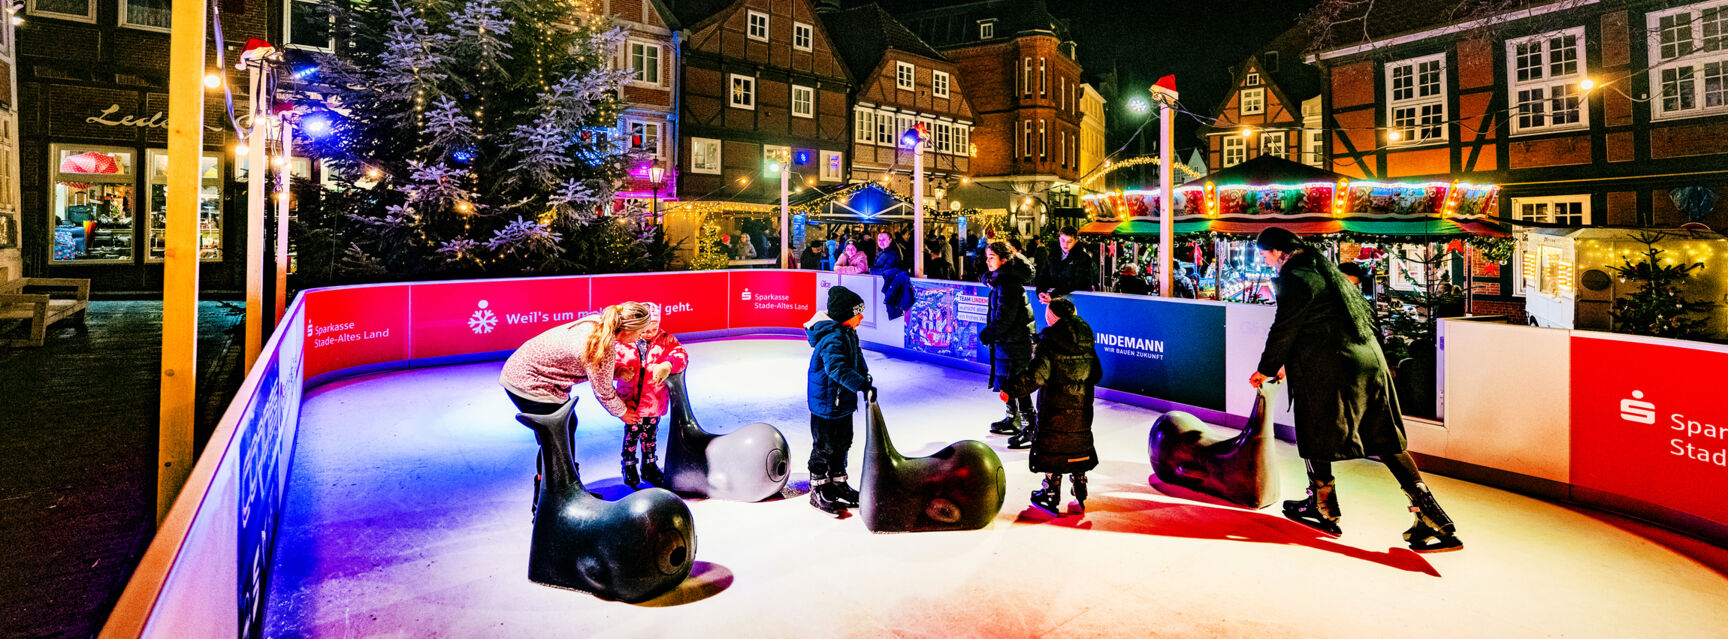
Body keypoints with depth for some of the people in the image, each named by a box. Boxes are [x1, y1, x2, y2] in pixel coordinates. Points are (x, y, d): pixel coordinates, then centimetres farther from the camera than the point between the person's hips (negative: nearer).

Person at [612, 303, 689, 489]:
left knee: (650, 435, 17)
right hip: (630, 399, -2)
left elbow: (681, 356, -17)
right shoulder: (623, 342, -7)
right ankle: (629, 467, 31)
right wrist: (620, 371, -30)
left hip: (655, 399, 2)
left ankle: (650, 467, 36)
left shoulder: (666, 340, -4)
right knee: (631, 435, 8)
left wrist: (667, 365, -38)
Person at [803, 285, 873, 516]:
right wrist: (862, 385, -44)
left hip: (843, 402, 10)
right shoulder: (832, 339, -27)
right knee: (824, 448, 4)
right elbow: (838, 369, -39)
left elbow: (856, 360, 20)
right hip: (826, 404, -10)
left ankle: (838, 484, 37)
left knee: (842, 444, 21)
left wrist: (864, 375, 12)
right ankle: (818, 492, 19)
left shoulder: (848, 333, 6)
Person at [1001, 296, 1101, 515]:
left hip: (1054, 406, -6)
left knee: (1051, 447, 6)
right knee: (1079, 445, 19)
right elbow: (1097, 374, 10)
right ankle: (1080, 491, 28)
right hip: (1081, 405, 6)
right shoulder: (1086, 340, 3)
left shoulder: (1049, 340, -15)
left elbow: (1037, 374, -24)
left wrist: (1010, 389, -20)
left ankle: (1051, 494, 12)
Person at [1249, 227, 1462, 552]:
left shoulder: (1295, 279, -11)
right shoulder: (1323, 268, 19)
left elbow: (1284, 330, -9)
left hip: (1331, 369, -9)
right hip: (1369, 361, 9)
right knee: (1386, 441, 12)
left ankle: (1323, 511, 21)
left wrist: (1266, 369, 5)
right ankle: (1433, 517, 10)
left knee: (1315, 440, 8)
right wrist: (1287, 363, 30)